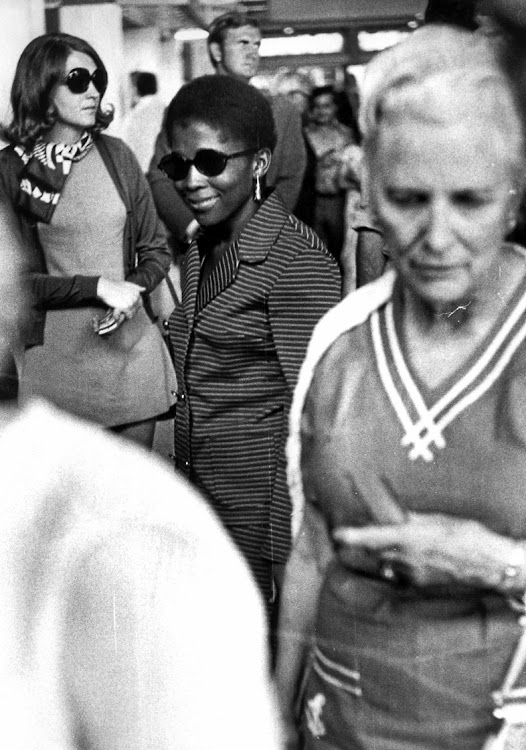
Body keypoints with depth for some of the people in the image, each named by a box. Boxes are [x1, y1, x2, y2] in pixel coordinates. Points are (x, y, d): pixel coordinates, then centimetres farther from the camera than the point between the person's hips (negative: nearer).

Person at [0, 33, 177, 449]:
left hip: (133, 349, 3)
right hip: (57, 363, -2)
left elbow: (156, 249, 10)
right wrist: (98, 287, -15)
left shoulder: (116, 155, 4)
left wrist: (134, 290, -10)